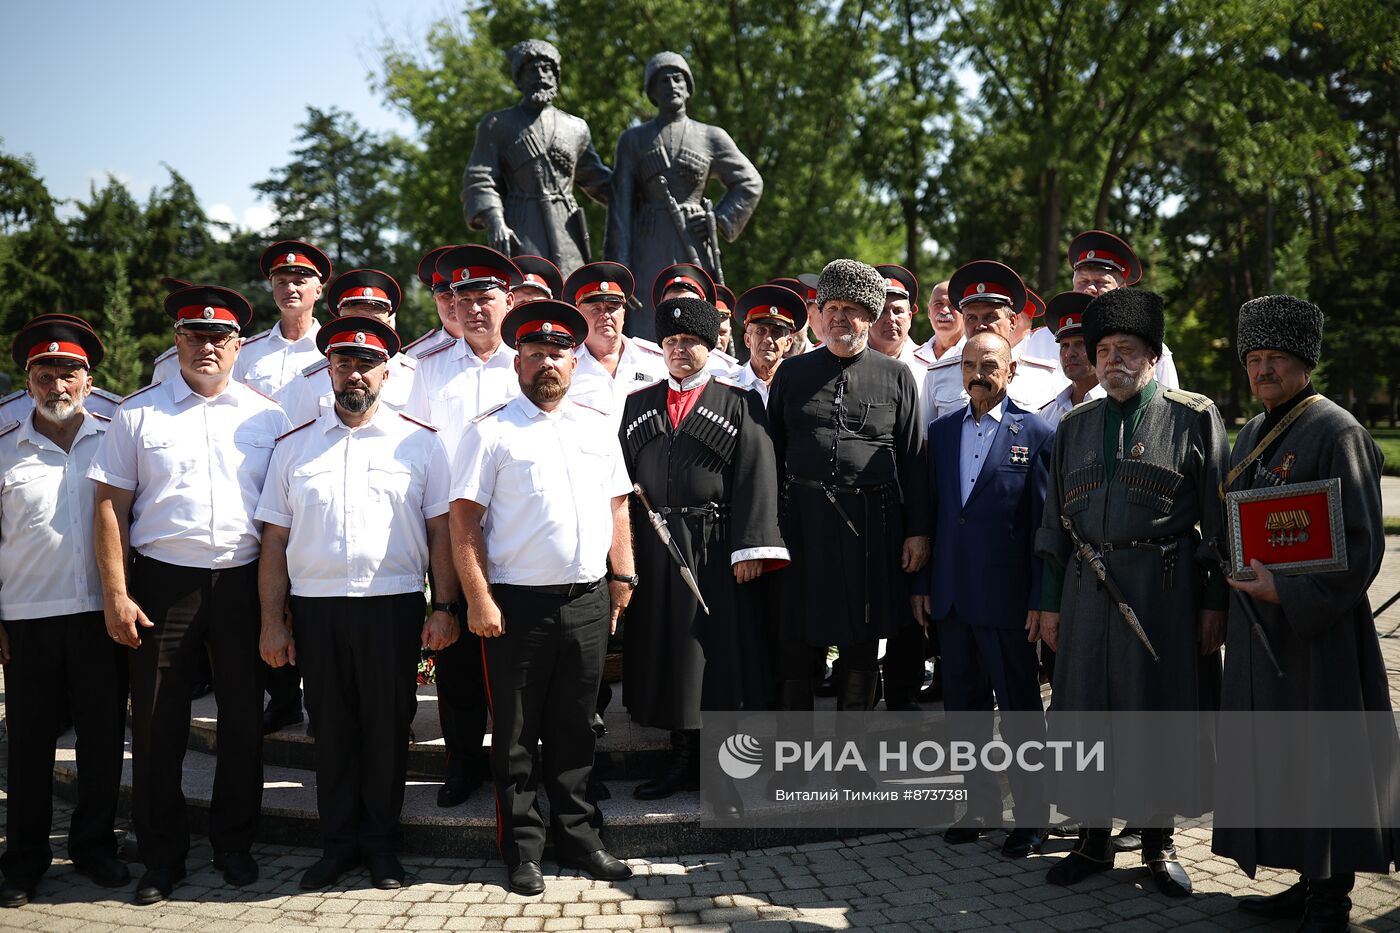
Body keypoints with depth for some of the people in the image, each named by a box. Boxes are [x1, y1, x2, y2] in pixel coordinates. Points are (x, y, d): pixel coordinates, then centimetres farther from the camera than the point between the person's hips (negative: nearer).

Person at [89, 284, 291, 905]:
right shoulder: (138, 414, 5)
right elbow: (110, 506, 2)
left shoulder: (267, 416, 7)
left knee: (244, 719, 8)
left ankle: (234, 843, 25)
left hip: (242, 581, 1)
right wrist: (115, 593, -6)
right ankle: (161, 856, 18)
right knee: (157, 725, 4)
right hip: (161, 581, -1)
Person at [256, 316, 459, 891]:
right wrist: (273, 622, 3)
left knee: (388, 729, 5)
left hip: (393, 606, -1)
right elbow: (274, 541, 8)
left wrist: (444, 608, -5)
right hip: (315, 607, 2)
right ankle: (339, 843, 22)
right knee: (330, 729, 8)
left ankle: (381, 844, 20)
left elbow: (441, 532, 3)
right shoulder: (293, 447, 10)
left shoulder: (420, 443, 5)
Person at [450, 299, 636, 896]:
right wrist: (479, 600, -13)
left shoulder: (596, 427, 12)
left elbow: (617, 510, 15)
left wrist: (623, 578, 9)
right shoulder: (491, 432, -4)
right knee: (516, 735, 6)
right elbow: (464, 521, -8)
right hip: (517, 603, -4)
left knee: (574, 730, 14)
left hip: (588, 601, 4)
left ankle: (577, 839, 25)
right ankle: (522, 852, 17)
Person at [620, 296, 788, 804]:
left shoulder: (739, 403, 0)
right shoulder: (639, 403, 11)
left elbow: (756, 478, -7)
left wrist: (750, 549, -14)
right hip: (655, 549, 4)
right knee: (667, 652, 10)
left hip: (716, 550, -4)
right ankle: (683, 759, 23)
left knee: (722, 654, 1)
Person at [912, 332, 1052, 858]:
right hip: (951, 597, 5)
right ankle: (982, 803, 26)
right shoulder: (940, 433, 11)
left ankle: (1032, 815, 15)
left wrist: (1040, 599, -9)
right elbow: (930, 513, 12)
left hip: (1008, 598, -5)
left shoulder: (1035, 434, -3)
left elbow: (1046, 523, -5)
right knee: (964, 706, 12)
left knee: (1020, 710, 4)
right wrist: (922, 585, 8)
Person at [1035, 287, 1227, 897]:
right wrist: (1049, 602, 9)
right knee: (1086, 711, 6)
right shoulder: (1074, 425, 12)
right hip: (1088, 587, 3)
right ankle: (1094, 840, 20)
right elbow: (1054, 520, 13)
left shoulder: (1194, 417, 1)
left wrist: (1215, 601, -7)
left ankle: (1158, 841, 19)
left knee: (1161, 711, 3)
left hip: (1167, 588, -3)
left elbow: (1218, 518, -2)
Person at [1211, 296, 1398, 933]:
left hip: (1319, 629, -8)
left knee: (1325, 756, 0)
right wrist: (1237, 599, 12)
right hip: (1258, 627, 8)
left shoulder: (1336, 432, -11)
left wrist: (1288, 594, -21)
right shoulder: (1251, 436, 13)